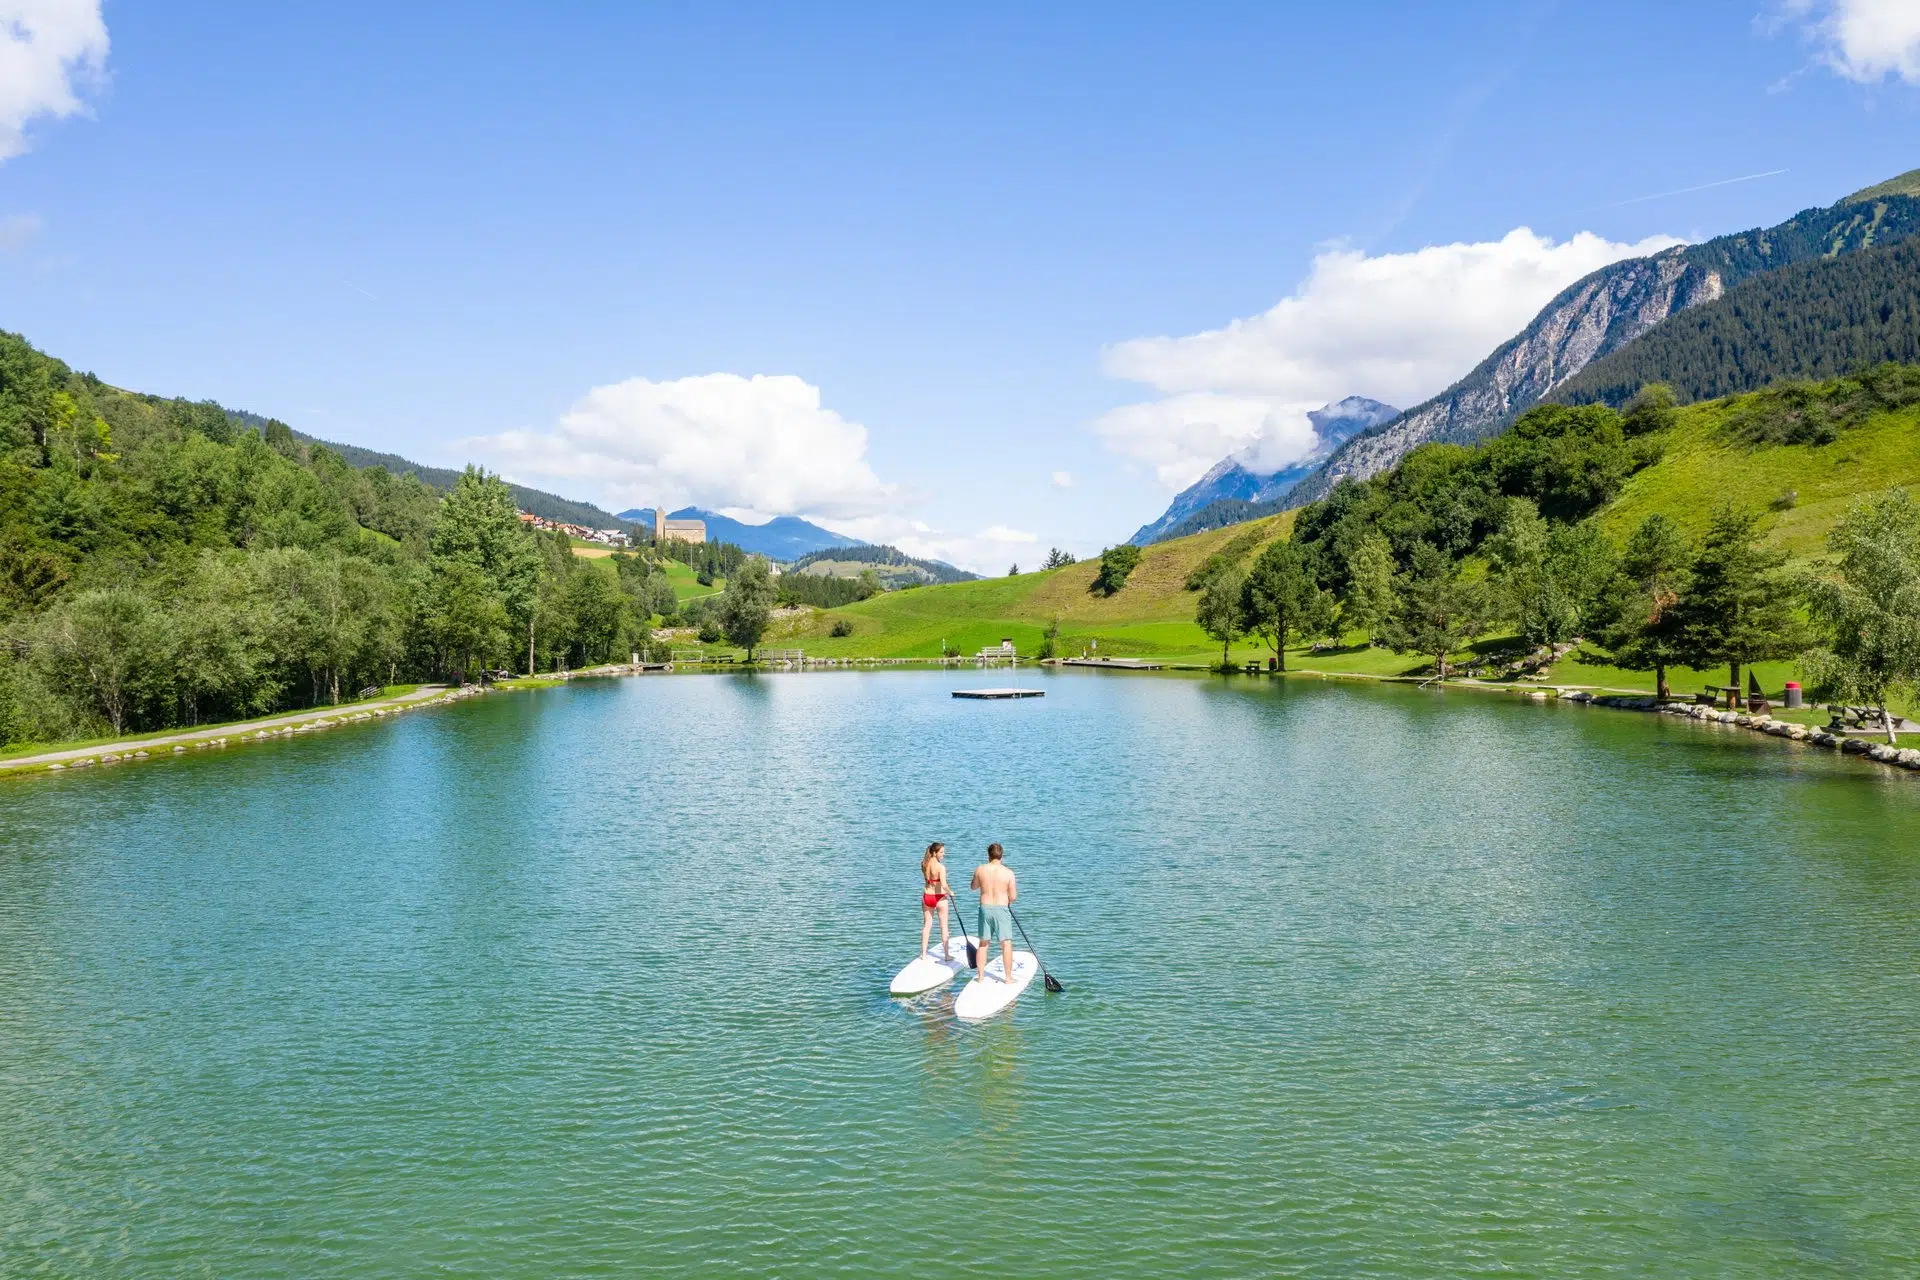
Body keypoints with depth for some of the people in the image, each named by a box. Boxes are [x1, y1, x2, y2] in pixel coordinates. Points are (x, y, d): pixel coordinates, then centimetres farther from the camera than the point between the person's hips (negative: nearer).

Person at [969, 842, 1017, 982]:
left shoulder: (980, 869, -3)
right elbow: (1013, 897, -5)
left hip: (985, 908, 3)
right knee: (1006, 944, 6)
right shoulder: (1008, 872, -9)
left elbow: (974, 886, 15)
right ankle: (1008, 977, 8)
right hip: (1002, 909, -3)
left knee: (983, 943, 14)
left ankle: (981, 976, 19)